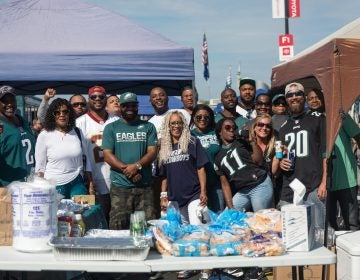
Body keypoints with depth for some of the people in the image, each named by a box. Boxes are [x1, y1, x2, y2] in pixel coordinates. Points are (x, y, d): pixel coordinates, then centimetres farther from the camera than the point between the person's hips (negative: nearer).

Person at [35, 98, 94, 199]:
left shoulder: (77, 132, 6)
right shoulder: (44, 135, -3)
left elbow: (86, 159, 12)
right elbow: (40, 167, 0)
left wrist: (90, 183, 9)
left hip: (77, 183, 3)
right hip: (55, 185, -2)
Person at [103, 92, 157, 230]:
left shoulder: (148, 127, 13)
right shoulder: (111, 128, 10)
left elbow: (152, 152, 3)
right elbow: (107, 155, 0)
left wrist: (137, 166, -15)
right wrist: (126, 169, -12)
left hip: (145, 185, 1)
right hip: (120, 186, -1)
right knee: (118, 226, -7)